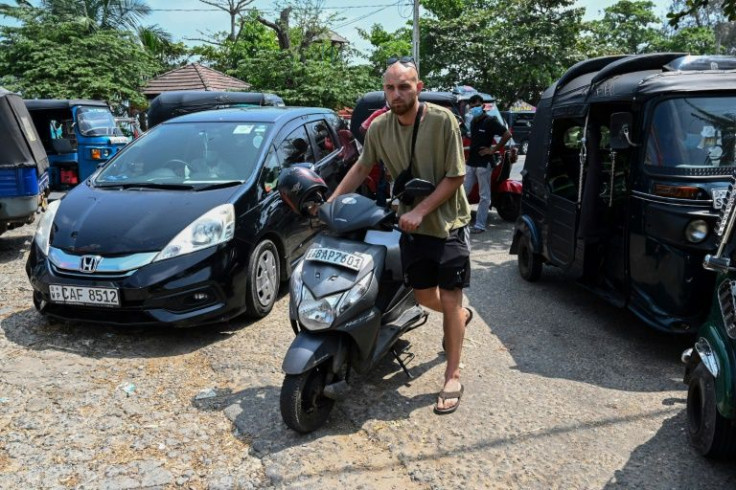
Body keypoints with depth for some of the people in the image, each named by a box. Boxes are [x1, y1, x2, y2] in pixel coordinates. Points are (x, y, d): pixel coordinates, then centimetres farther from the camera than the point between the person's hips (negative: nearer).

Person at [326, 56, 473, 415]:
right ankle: (462, 316, 47)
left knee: (450, 301, -1)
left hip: (448, 223, -4)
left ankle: (453, 377, 14)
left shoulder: (442, 120, -17)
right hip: (411, 225, 4)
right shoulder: (379, 127, -4)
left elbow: (455, 176, -15)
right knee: (423, 295, 12)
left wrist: (421, 210, -22)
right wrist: (332, 201, 2)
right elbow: (362, 167, 10)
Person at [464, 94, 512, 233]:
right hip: (471, 162, 8)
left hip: (484, 163, -8)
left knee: (484, 196, -1)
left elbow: (507, 135, -14)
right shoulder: (473, 122, 14)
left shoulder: (490, 121, -9)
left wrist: (493, 150, -13)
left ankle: (480, 225, 1)